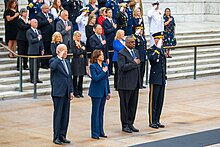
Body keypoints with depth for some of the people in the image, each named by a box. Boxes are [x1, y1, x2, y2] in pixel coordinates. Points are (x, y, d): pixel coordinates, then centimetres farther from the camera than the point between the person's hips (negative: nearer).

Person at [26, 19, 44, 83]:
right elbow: (31, 40, -18)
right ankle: (32, 79, 3)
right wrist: (38, 38, -10)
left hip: (38, 51, 7)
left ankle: (37, 78, 16)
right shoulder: (29, 32, -6)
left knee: (38, 65, 9)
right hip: (32, 51, -7)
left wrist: (42, 49, 10)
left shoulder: (39, 31, 17)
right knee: (32, 66, -3)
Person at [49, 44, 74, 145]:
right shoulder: (54, 61, -4)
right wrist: (60, 57, -20)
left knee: (65, 115, 8)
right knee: (58, 115, -3)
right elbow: (52, 66, -31)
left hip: (67, 93, 7)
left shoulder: (67, 62, 17)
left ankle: (62, 135, 16)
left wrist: (71, 91, 12)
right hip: (58, 92, -7)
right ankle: (56, 137, 2)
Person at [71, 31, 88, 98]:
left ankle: (80, 92, 14)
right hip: (76, 62, -5)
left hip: (82, 62, 5)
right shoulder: (73, 44, -7)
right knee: (75, 77, 1)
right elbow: (75, 53, -17)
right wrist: (81, 49, -9)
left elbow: (85, 53, 12)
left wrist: (86, 63, 7)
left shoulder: (82, 43, 11)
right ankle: (75, 93, 7)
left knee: (81, 78, 7)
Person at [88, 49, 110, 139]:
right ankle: (95, 133, 7)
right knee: (95, 112, 0)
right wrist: (103, 72, -16)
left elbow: (106, 79, 13)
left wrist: (108, 92, 13)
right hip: (96, 92, -6)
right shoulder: (93, 66, -11)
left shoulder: (105, 65, 9)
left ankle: (101, 131, 19)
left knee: (101, 112, 12)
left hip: (104, 91, 6)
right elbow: (95, 78, -20)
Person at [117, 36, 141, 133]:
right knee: (125, 105, 2)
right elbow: (122, 67, -24)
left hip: (135, 84, 7)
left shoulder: (136, 52, 14)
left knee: (133, 105, 11)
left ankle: (130, 124, 20)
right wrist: (134, 63, -17)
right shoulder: (121, 53, -11)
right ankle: (125, 125, 10)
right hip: (126, 84, -7)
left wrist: (139, 82, 15)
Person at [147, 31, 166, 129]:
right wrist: (158, 48, -24)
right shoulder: (151, 50, -9)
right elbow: (152, 58, -32)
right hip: (155, 80, -7)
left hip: (162, 80, 7)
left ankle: (157, 121, 17)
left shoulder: (162, 50, 14)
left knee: (160, 101, 10)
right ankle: (152, 122, 4)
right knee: (153, 101, -2)